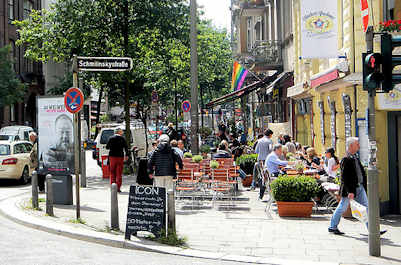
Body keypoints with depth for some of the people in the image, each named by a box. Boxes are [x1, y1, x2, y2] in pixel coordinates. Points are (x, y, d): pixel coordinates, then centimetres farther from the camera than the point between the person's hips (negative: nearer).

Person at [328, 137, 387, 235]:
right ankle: (332, 227, 21)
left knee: (365, 207, 4)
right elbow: (344, 178, -21)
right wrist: (350, 191, -23)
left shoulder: (356, 158, 11)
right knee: (342, 208, 5)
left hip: (360, 187, 8)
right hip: (350, 188, -8)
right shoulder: (346, 160, -17)